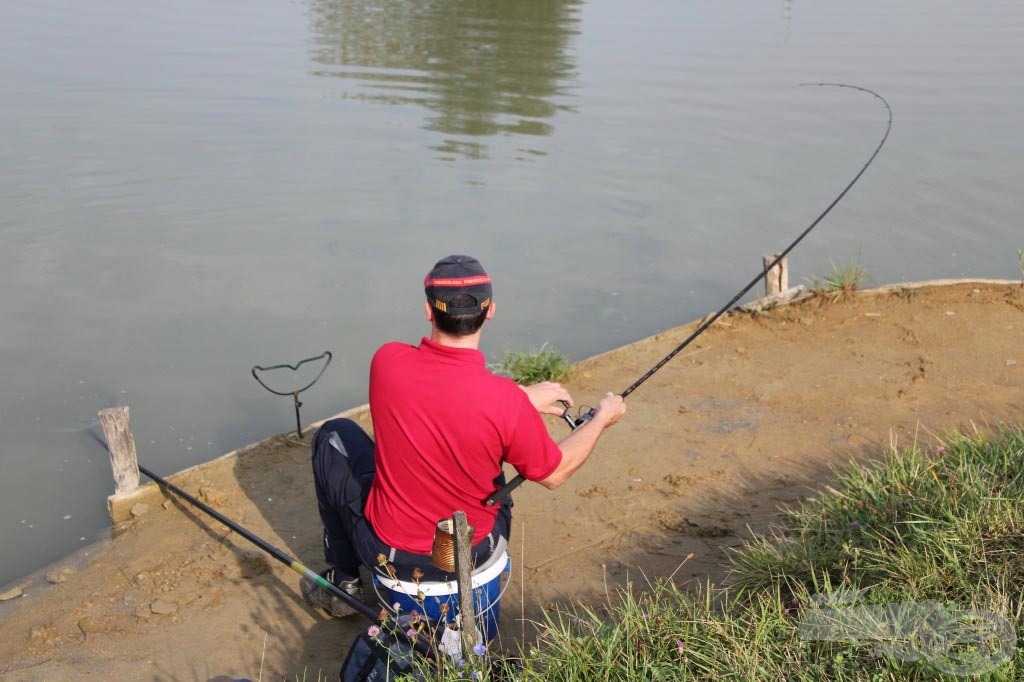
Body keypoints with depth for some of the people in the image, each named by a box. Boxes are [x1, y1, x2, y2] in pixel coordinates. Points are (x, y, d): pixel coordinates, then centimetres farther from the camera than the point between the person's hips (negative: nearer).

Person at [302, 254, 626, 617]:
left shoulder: (387, 361, -18)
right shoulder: (506, 402, -26)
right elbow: (554, 474, -9)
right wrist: (602, 418, 6)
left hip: (388, 555, 0)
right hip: (475, 554, 1)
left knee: (334, 437, 23)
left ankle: (343, 581, 30)